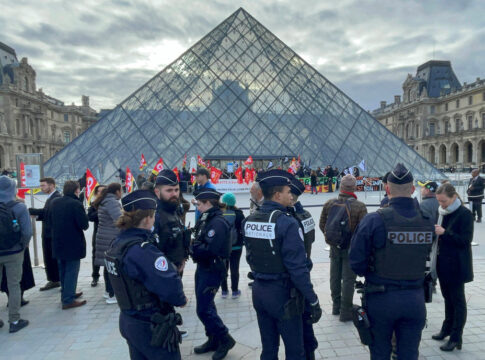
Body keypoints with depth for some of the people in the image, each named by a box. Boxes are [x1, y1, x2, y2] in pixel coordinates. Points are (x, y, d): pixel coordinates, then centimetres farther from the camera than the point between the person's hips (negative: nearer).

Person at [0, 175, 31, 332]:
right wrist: (22, 246, 0)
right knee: (13, 286, 8)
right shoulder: (19, 207, -11)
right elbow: (27, 231, -16)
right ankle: (14, 321, 13)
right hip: (13, 253, -3)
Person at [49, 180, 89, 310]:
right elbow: (84, 225, -21)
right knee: (71, 271, 1)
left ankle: (66, 293, 33)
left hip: (58, 243, 7)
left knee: (63, 271, 19)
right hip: (73, 244, -7)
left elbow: (50, 219, 10)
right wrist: (85, 223, -1)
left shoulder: (55, 202, 2)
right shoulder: (76, 204, -20)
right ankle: (68, 300, 4)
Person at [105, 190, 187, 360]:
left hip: (127, 320, 9)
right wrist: (181, 299, -11)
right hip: (151, 327, -9)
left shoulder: (117, 244, 1)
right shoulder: (142, 250, -28)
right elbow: (170, 285, -32)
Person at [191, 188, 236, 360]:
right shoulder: (205, 220, 9)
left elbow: (209, 250, -28)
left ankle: (225, 339, 15)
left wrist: (193, 248, -14)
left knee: (203, 309, -3)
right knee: (206, 306, 18)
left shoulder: (218, 222, -21)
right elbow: (199, 241, 10)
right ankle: (213, 340, 33)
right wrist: (194, 247, -10)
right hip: (202, 268, 10)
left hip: (212, 270, -9)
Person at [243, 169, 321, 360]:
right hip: (282, 294, -7)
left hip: (258, 291, 7)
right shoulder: (287, 222, -20)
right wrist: (313, 301, -12)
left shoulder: (249, 221, 1)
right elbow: (298, 267, -20)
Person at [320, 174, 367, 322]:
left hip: (334, 247, 4)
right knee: (348, 279, 6)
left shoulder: (329, 204, -5)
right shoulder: (360, 206, -17)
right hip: (351, 248, -4)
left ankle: (336, 306, 32)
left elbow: (322, 225, 3)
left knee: (335, 277, 16)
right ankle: (345, 312, 14)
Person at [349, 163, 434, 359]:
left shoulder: (374, 220, -18)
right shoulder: (427, 221, -6)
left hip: (381, 298, -3)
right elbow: (427, 258, 4)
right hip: (415, 299, 3)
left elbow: (356, 262, -16)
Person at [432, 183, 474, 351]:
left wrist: (444, 233, -26)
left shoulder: (464, 214, -15)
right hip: (443, 263, 7)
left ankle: (456, 338, 15)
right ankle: (447, 328, 34)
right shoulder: (443, 213, 7)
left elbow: (466, 240, -18)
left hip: (457, 266, -7)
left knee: (457, 300, 5)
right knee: (447, 297, 19)